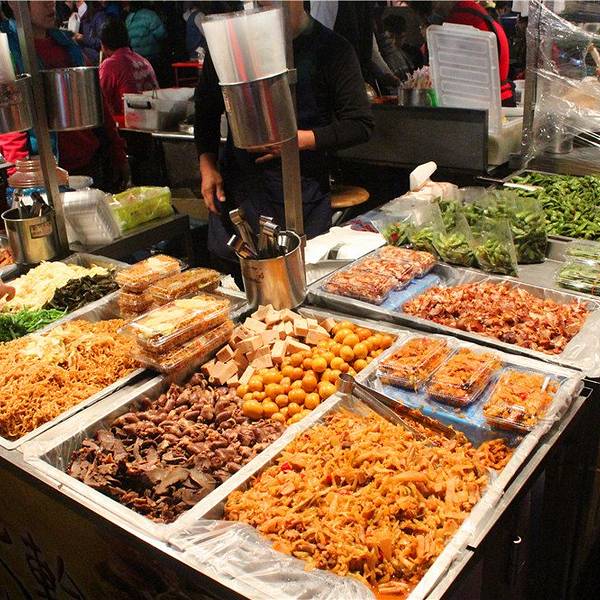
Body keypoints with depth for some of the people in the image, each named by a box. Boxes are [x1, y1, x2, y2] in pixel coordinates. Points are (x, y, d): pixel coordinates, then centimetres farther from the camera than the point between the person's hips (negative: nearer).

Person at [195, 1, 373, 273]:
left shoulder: (332, 49, -5)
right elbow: (206, 108, 14)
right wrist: (207, 165, 5)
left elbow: (360, 125, -5)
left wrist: (300, 139, -15)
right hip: (237, 183, 2)